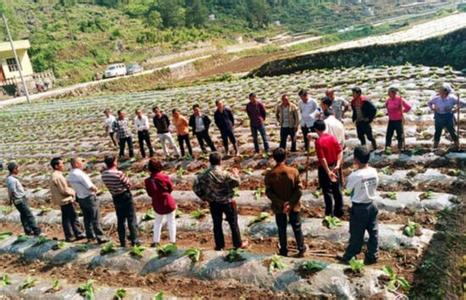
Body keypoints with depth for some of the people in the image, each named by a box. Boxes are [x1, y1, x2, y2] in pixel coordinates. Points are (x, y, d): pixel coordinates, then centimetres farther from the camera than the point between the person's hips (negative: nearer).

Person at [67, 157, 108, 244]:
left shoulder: (70, 176, 2)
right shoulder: (80, 174, -25)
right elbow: (91, 187, -24)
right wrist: (95, 189, -3)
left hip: (80, 198, 8)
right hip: (89, 197, -8)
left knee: (87, 218, 19)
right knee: (95, 219, 0)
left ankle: (90, 236, 29)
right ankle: (101, 237, 5)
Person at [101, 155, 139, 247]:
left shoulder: (103, 175, -4)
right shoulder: (118, 173, -22)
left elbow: (109, 185, 4)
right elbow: (129, 184, -14)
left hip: (115, 198, 6)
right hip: (126, 196, -6)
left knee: (120, 220, 14)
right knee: (131, 218, 6)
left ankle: (122, 242, 19)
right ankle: (134, 240, 9)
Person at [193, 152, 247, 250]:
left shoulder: (204, 174, -10)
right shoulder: (224, 174, -23)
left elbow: (196, 187, -5)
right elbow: (236, 182, -13)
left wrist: (204, 197, 4)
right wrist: (236, 174, 5)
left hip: (213, 203, 3)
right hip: (227, 202, -3)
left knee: (217, 224, 16)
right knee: (233, 223, 12)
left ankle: (219, 245, 24)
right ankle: (238, 243, 23)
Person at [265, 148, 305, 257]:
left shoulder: (270, 174, -13)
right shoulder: (293, 171, -14)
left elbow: (268, 192, -12)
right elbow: (299, 190, -15)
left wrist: (281, 204, -13)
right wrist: (291, 203, -13)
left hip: (278, 207, 0)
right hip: (293, 206, 0)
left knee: (282, 229, 16)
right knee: (297, 228, 16)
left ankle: (284, 251, 27)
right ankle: (301, 249, 26)